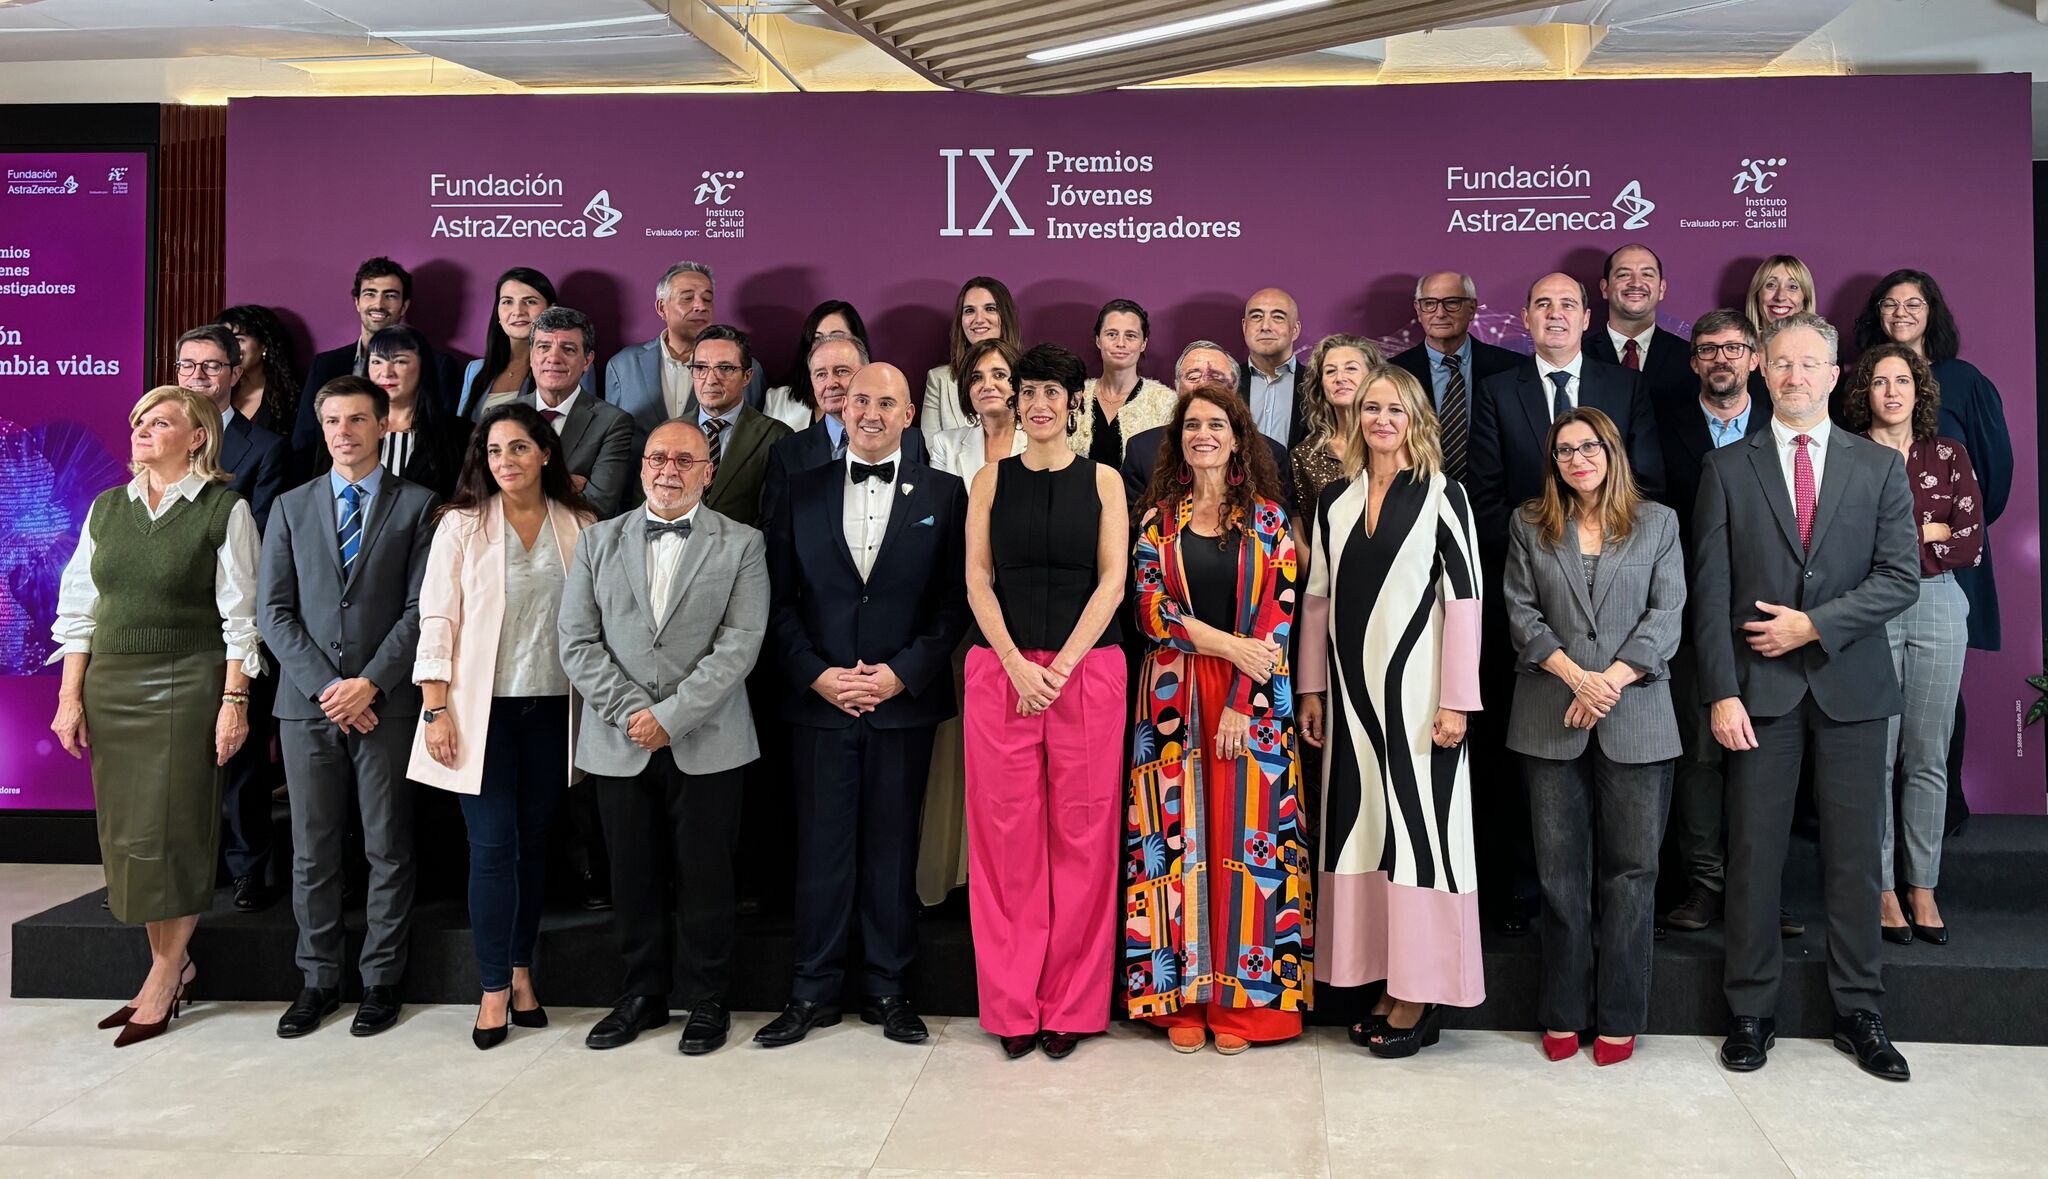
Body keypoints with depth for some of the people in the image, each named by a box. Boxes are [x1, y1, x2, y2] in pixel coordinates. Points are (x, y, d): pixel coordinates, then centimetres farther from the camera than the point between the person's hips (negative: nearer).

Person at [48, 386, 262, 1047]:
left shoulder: (224, 508, -4)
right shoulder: (107, 507, 12)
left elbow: (239, 616, -6)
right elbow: (79, 608, 12)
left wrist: (234, 702, -11)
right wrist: (70, 697, 6)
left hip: (186, 685, -5)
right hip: (109, 687, 5)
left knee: (170, 831, -3)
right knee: (125, 834, 6)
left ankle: (164, 974, 10)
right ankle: (172, 966, 18)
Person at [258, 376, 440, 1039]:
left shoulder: (417, 505, 3)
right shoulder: (291, 507, 12)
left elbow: (421, 608, -3)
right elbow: (273, 611, 5)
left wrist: (370, 683, -12)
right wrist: (325, 685, -7)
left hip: (386, 702, -2)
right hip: (308, 702, 3)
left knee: (388, 849, 4)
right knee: (312, 851, 8)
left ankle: (381, 980, 15)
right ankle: (318, 980, 20)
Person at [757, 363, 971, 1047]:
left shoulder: (943, 495, 4)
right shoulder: (802, 492, 8)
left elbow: (955, 600, -1)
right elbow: (780, 599, 5)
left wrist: (902, 672, -11)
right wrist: (815, 674, -7)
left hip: (905, 701, -1)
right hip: (819, 698, 1)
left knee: (893, 850, 7)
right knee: (821, 849, 6)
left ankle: (888, 990, 20)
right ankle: (815, 992, 18)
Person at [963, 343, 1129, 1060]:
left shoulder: (1103, 481, 8)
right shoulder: (990, 482, 10)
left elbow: (1112, 581, 0)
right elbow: (978, 582, 3)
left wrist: (1061, 667, -10)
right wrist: (1018, 666, -10)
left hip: (1087, 670, -1)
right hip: (1000, 670, 1)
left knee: (1080, 836, 1)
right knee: (1006, 836, 1)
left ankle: (1071, 1004, 12)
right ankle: (1013, 1005, 12)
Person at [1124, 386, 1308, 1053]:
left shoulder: (1267, 518, 6)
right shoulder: (1159, 519, 8)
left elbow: (1278, 615, -2)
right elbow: (1150, 608, -2)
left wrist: (1241, 703, -11)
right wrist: (1227, 644, -13)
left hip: (1251, 701, -1)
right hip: (1175, 693, 1)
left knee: (1245, 839, -1)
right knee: (1178, 836, 1)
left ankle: (1241, 997, 8)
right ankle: (1183, 996, 10)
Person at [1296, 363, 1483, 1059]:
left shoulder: (1441, 496, -2)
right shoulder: (1335, 501, 11)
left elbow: (1464, 599, -7)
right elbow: (1318, 598, 13)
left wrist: (1456, 700, -12)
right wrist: (1310, 688, 9)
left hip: (1416, 689, -5)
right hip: (1352, 689, 5)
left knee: (1419, 826, -2)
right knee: (1359, 824, 7)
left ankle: (1419, 994, 8)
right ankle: (1384, 983, 17)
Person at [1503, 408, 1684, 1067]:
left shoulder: (1658, 523, 9)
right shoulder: (1529, 526, 10)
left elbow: (1666, 616, 0)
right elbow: (1521, 613, 3)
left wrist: (1610, 680, -12)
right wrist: (1576, 676, -11)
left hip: (1635, 719, 0)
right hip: (1551, 719, 1)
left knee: (1630, 867, 2)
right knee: (1560, 869, 5)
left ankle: (1620, 1015, 13)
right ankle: (1564, 1012, 14)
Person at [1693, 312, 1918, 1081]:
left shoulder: (1879, 467, 7)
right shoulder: (1728, 468, 4)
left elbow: (1900, 578, 0)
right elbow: (1711, 591, -1)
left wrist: (1814, 625, -12)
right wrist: (1721, 691, -8)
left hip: (1851, 685, 1)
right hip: (1761, 686, -1)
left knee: (1853, 854, 7)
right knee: (1754, 852, 3)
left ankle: (1857, 1012, 19)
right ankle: (1751, 1011, 14)